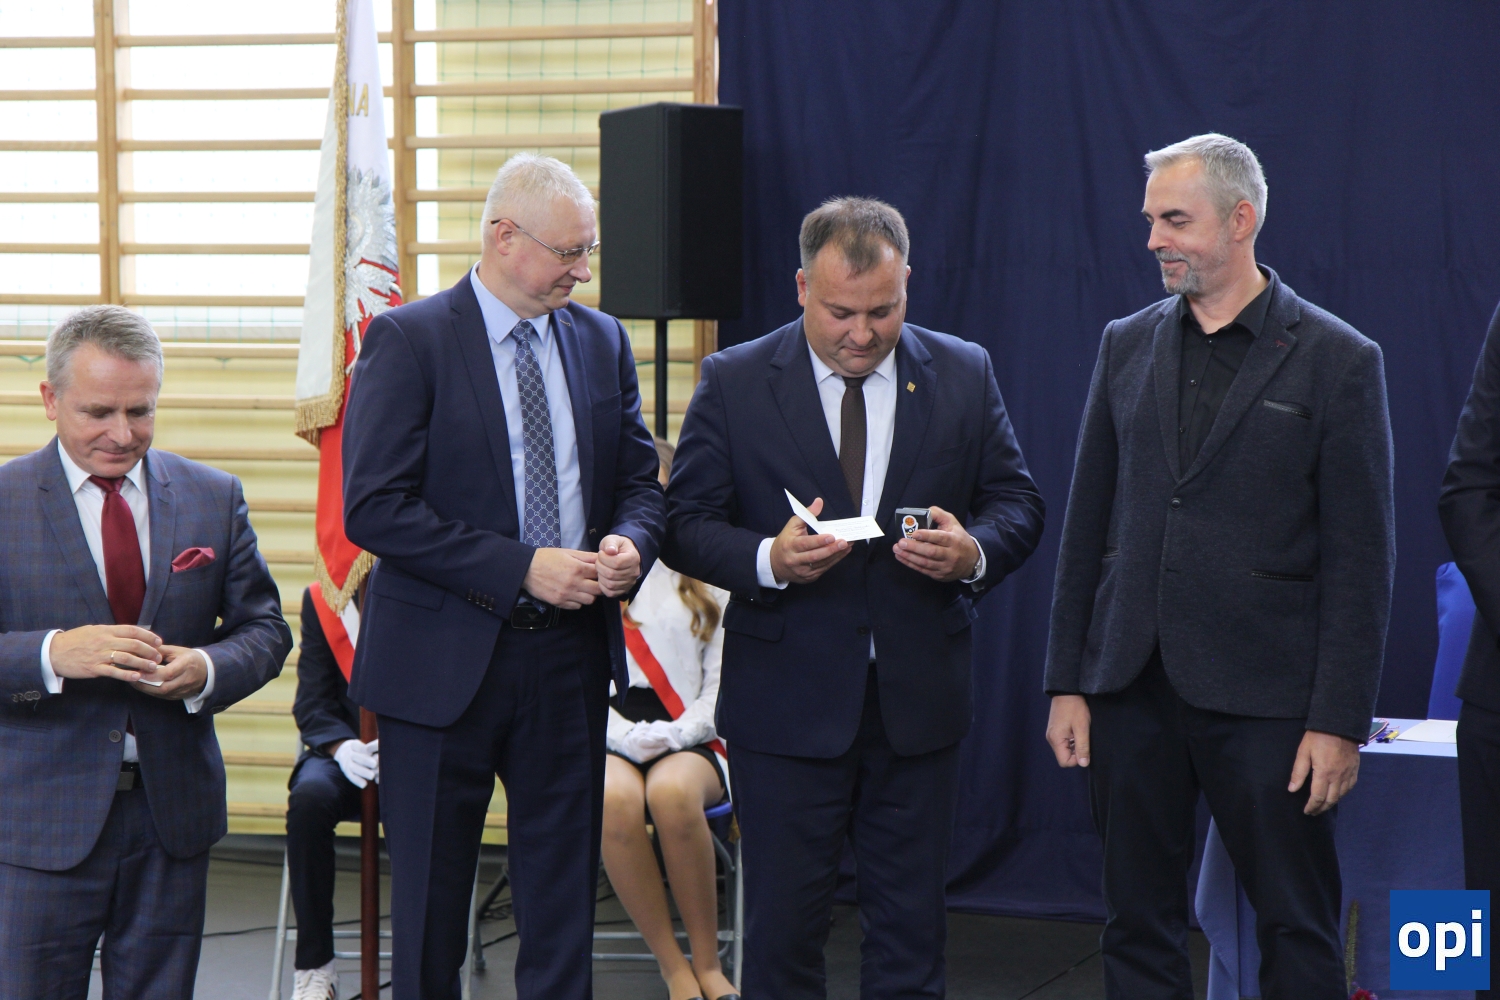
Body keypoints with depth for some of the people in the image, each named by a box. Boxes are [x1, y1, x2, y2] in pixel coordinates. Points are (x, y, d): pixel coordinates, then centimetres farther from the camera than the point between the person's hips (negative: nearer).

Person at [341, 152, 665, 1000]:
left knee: (564, 886, 11)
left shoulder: (603, 341, 7)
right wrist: (520, 568, -21)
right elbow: (374, 508, -16)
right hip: (444, 658, -4)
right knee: (431, 894, 8)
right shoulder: (409, 341, -9)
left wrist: (630, 543, -10)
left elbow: (641, 481, 14)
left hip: (570, 653, 5)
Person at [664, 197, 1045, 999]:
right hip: (786, 703, -2)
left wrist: (975, 552, -15)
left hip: (919, 699, 2)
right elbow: (686, 525, -3)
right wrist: (768, 560, -22)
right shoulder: (733, 383, -2)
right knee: (783, 931, 6)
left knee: (911, 929, 9)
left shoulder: (964, 375, 4)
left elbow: (1017, 504, 8)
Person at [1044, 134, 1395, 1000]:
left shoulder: (1338, 360, -4)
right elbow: (1088, 526, 11)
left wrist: (1339, 719, -10)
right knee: (1140, 926, 10)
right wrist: (1066, 682, 6)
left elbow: (1360, 560, -5)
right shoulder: (1127, 345, 10)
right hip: (1131, 691, 4)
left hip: (1263, 700, -4)